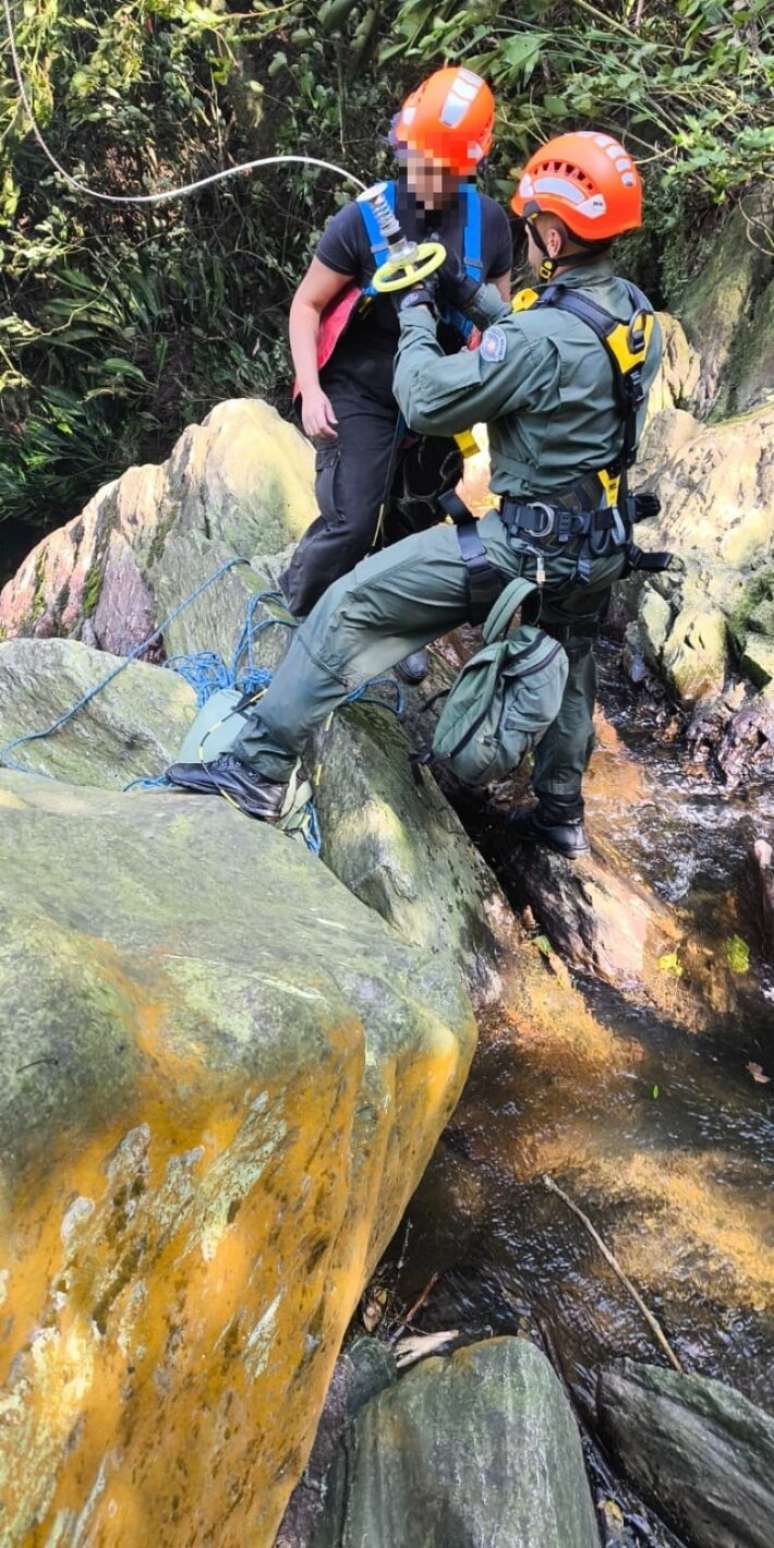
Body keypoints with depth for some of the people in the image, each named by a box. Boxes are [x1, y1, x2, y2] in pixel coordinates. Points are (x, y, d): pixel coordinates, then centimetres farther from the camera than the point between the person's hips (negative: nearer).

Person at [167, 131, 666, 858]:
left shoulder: (545, 334, -24)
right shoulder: (632, 309, 2)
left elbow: (428, 402, -18)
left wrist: (415, 315, -3)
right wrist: (474, 295, 15)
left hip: (529, 542, -8)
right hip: (600, 539, 9)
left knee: (351, 606, -6)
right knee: (568, 662, 29)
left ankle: (259, 768, -3)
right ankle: (560, 815, 45)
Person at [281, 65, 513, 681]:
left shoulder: (489, 222, -6)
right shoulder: (365, 219, -15)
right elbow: (307, 305, -6)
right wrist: (311, 390, -16)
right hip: (360, 395, -4)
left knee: (414, 525, 13)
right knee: (351, 524, -13)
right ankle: (298, 618, 13)